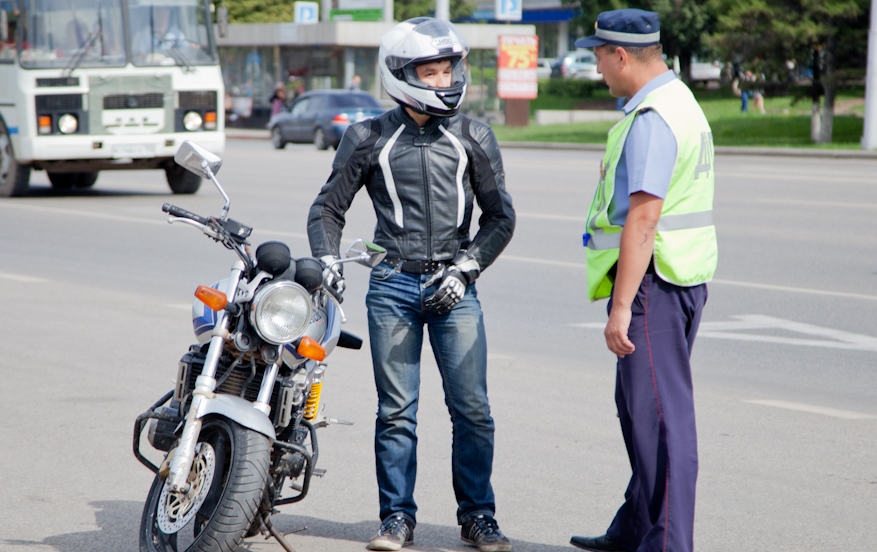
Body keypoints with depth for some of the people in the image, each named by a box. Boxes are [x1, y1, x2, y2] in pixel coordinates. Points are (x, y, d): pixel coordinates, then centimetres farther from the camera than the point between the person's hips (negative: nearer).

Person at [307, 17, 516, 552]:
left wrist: (464, 268, -3)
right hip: (393, 287, 0)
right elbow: (328, 208, 11)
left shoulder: (473, 137, 6)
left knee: (473, 409, -1)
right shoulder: (368, 139, 5)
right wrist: (327, 263, -5)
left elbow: (500, 216, 8)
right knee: (396, 411, 4)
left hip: (454, 289, 0)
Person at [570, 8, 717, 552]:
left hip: (652, 282, -11)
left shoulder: (651, 119, -17)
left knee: (658, 411, -11)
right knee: (642, 405, 18)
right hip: (682, 277, 11)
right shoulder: (682, 103, 17)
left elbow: (643, 218, -23)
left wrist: (622, 306, -25)